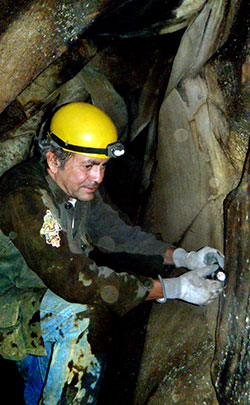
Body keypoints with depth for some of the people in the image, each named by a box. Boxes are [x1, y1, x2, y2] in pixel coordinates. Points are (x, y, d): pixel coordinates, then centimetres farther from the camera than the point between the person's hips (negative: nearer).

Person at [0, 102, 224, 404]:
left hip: (47, 294, 8)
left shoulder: (80, 187, -3)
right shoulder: (27, 199, -30)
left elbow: (117, 233, 3)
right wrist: (173, 288, -31)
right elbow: (74, 279, -34)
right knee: (83, 314, -27)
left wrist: (182, 257, -11)